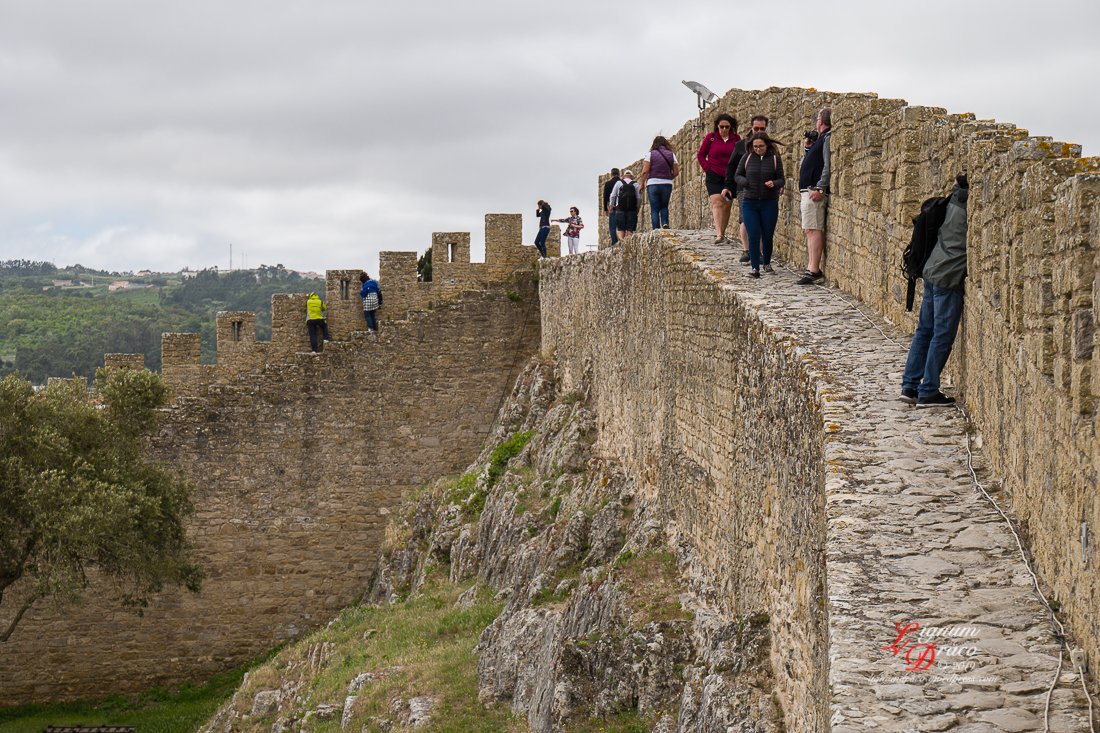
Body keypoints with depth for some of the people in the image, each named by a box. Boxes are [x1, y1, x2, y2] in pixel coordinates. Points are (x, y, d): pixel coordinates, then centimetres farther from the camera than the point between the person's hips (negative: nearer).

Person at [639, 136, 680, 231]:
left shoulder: (650, 154, -1)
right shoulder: (671, 155, 7)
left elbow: (645, 171, -8)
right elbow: (676, 172, 6)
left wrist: (642, 183, 3)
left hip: (653, 184, -2)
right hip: (667, 184, 2)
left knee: (654, 209, 3)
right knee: (664, 207, 18)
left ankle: (656, 229, -6)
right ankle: (665, 223, -4)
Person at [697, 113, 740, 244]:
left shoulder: (736, 139, 4)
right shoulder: (711, 137, 0)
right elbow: (700, 155, 6)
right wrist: (708, 169, -4)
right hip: (714, 176, -3)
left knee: (727, 205, 6)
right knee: (717, 202, -16)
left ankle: (722, 234, 17)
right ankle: (718, 234, -27)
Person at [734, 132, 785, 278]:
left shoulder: (775, 158, 0)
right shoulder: (747, 158, 2)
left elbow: (781, 179, 3)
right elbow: (738, 175, 11)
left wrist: (774, 184, -19)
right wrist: (744, 182, -12)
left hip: (769, 203, 0)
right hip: (749, 202, 0)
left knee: (767, 236, 6)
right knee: (754, 236, -7)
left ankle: (767, 263, 28)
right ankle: (755, 268, -3)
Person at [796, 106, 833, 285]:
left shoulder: (828, 138, -11)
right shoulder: (821, 138, 21)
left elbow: (829, 166, -20)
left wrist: (820, 189, -23)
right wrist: (802, 188, 23)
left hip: (815, 191, -11)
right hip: (808, 190, 11)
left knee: (813, 229, -15)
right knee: (810, 230, 12)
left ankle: (813, 270, -19)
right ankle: (813, 268, 16)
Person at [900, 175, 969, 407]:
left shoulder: (955, 200, 8)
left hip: (932, 272, 8)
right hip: (950, 277, -8)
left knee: (925, 330, 14)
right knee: (942, 336, -1)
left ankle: (910, 386, 17)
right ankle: (928, 392, 3)